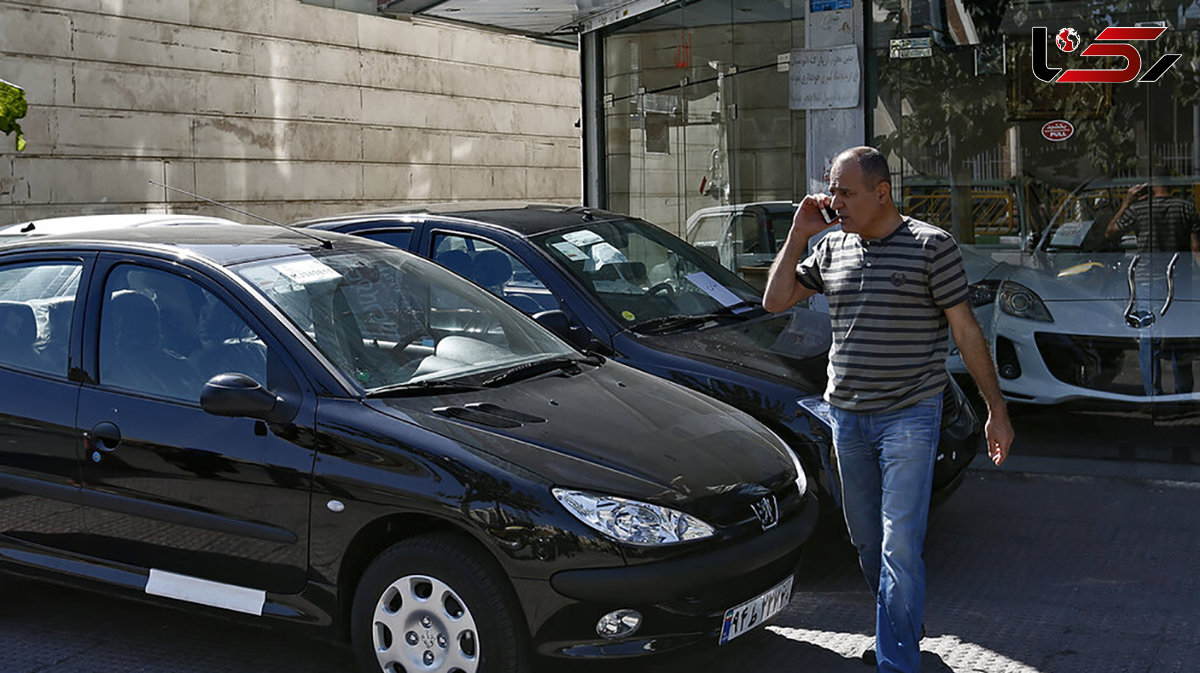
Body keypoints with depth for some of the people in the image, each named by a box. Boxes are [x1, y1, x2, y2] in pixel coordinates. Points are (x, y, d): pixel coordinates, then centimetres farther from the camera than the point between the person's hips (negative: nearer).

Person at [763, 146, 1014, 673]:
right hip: (846, 416, 6)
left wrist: (996, 408, -5)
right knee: (865, 541, 14)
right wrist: (798, 236, 1)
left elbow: (966, 331, -4)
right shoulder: (832, 248, 9)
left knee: (899, 546, -9)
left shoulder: (931, 246, -6)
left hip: (909, 417, -6)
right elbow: (775, 301, 11)